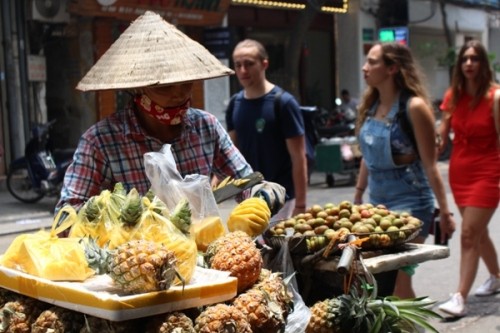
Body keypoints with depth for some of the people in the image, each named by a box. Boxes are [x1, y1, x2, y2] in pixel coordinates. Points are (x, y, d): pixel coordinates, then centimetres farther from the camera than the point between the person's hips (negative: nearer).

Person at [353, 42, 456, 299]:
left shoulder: (413, 107, -14)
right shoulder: (371, 105, 6)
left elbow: (429, 164, -13)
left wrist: (444, 212, -13)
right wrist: (358, 196, 21)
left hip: (409, 202, -7)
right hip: (377, 200, 7)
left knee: (398, 280, -8)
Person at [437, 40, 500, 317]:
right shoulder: (453, 96, 3)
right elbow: (441, 136, 3)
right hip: (459, 171, 6)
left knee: (469, 234, -11)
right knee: (478, 231, 19)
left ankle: (460, 299, -9)